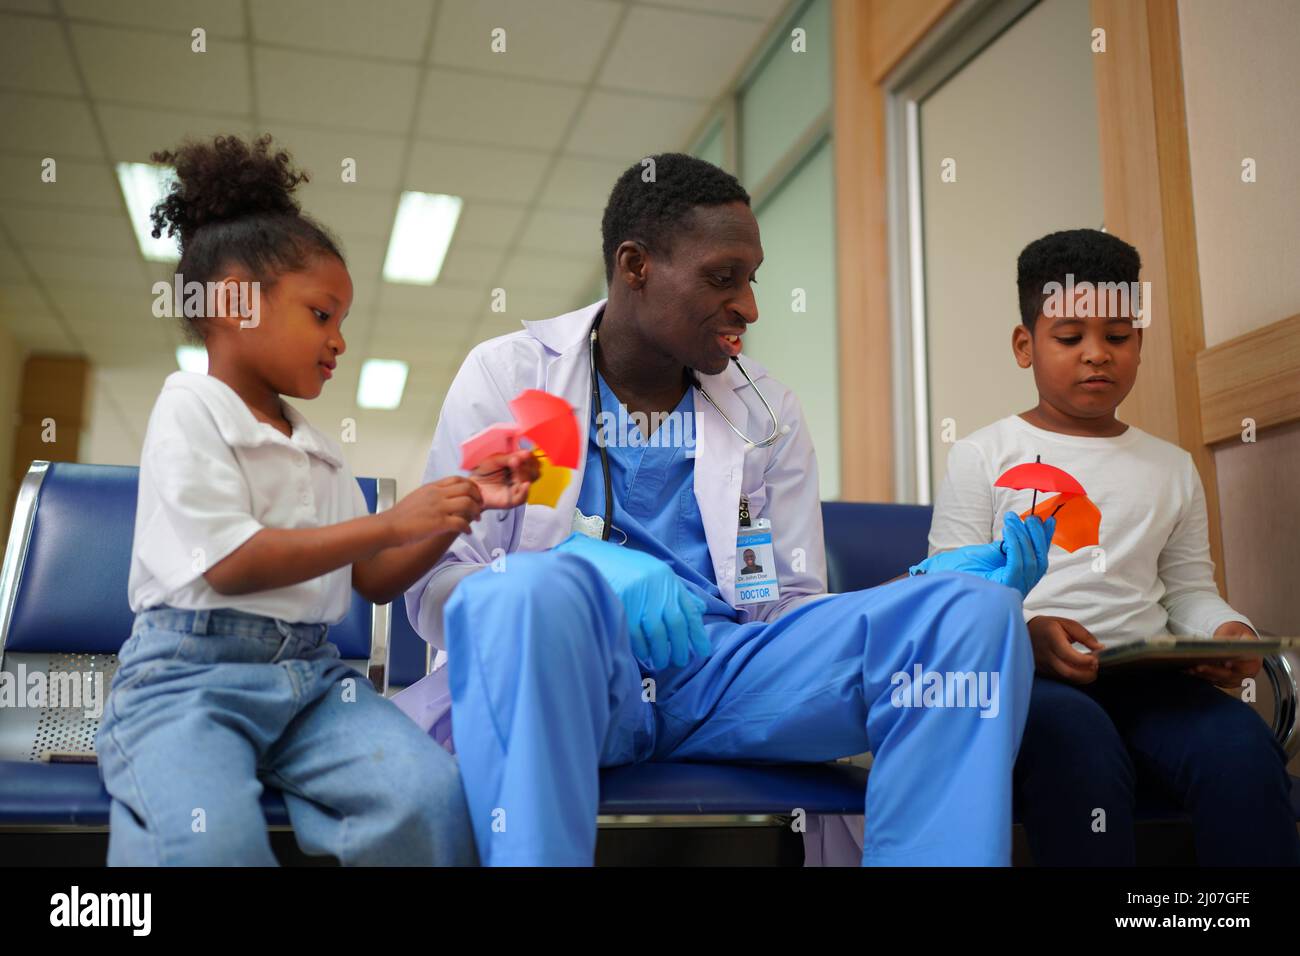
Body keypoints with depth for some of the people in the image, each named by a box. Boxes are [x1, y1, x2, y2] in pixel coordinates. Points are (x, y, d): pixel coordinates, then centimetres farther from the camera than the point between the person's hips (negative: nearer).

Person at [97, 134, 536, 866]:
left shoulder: (320, 450, 19)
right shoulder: (189, 409, 0)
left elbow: (375, 581, 19)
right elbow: (230, 564, -12)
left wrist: (461, 512, 4)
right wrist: (390, 523, -12)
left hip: (311, 673, 6)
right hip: (192, 670, -5)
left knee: (430, 796, -23)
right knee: (210, 841, -35)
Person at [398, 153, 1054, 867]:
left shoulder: (769, 412, 15)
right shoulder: (507, 376, 6)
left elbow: (787, 607, 15)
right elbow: (432, 588, 1)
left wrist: (935, 585, -4)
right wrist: (579, 571, -20)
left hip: (725, 674, 4)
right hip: (572, 672, -3)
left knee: (975, 609, -18)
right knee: (530, 590, -39)